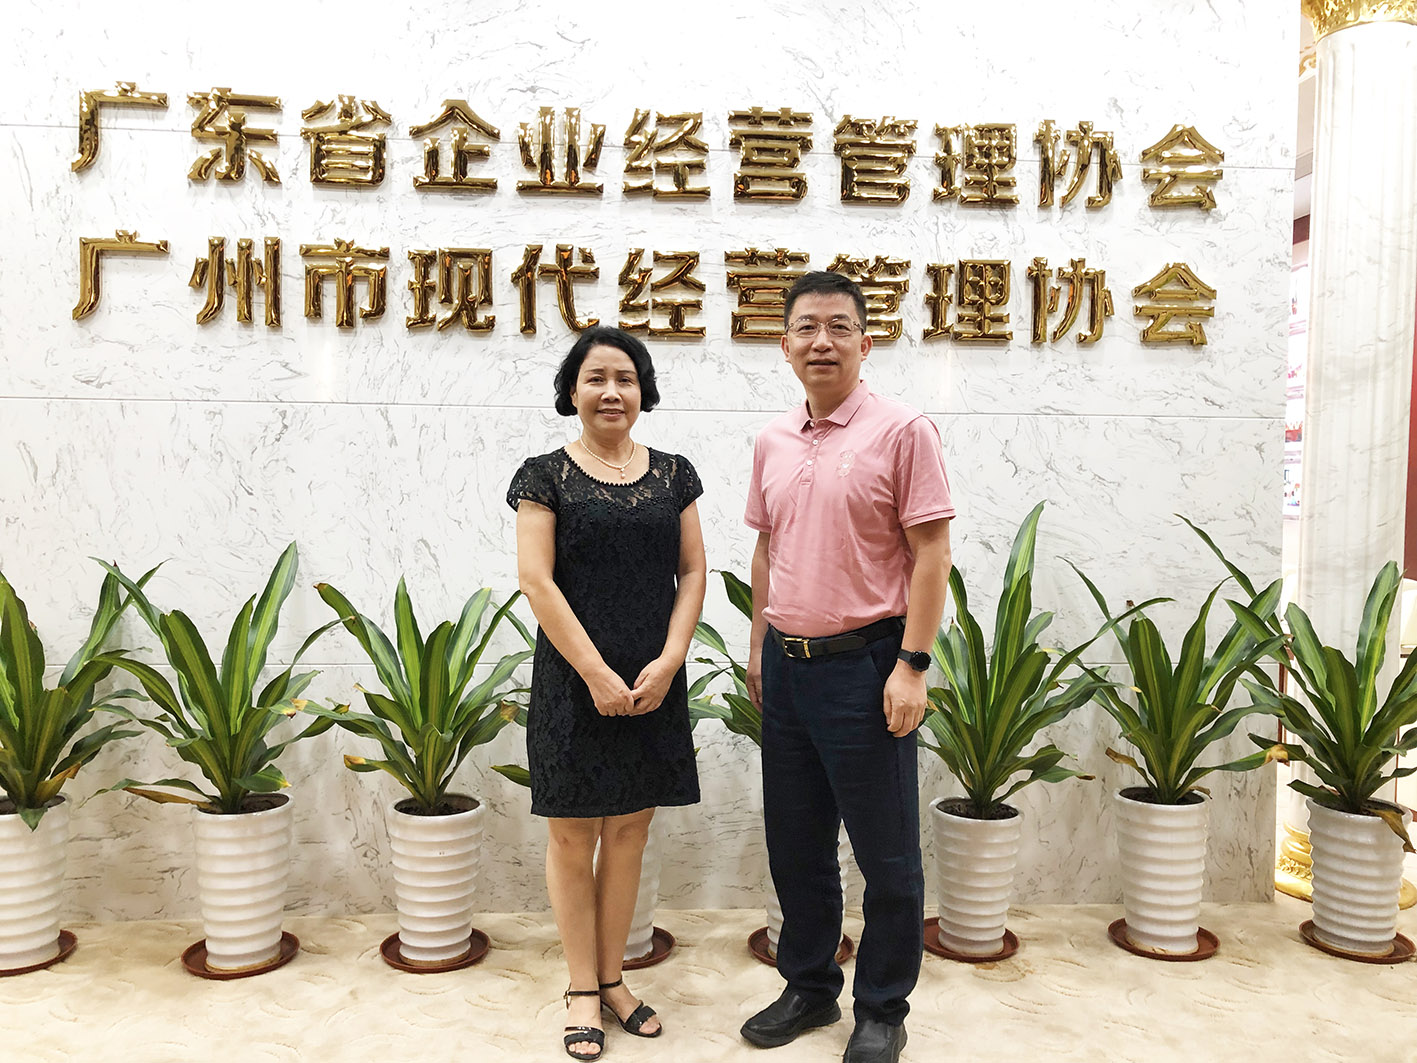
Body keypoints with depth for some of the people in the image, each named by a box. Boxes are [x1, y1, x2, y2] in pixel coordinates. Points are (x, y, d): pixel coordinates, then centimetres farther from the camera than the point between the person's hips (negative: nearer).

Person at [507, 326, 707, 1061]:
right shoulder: (545, 476, -2)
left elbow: (693, 572, 5)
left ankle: (611, 978, 28)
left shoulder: (673, 475, 7)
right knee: (573, 835, 7)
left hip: (654, 682, 3)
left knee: (629, 832, 12)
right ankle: (582, 989, 23)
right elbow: (537, 581, -9)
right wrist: (598, 673, -14)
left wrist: (667, 661, -7)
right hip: (575, 682, -3)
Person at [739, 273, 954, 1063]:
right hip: (787, 664, 6)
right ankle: (810, 989, 36)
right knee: (796, 843, 17)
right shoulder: (773, 442, 10)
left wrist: (912, 666, -16)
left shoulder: (903, 431, -9)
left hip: (864, 664, -6)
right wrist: (759, 647, 15)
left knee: (886, 851, 7)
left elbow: (932, 553, -11)